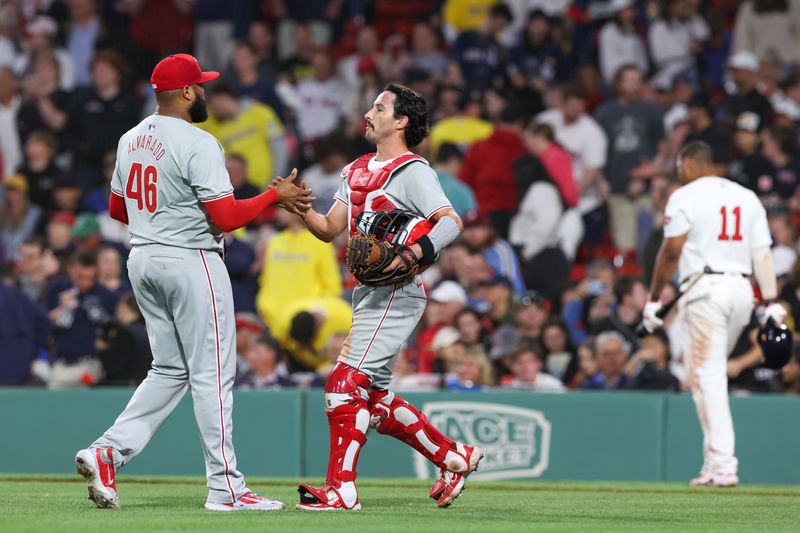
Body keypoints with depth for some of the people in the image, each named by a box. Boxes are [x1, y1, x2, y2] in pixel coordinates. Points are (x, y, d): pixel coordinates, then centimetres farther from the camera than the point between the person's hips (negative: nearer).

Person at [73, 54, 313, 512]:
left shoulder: (131, 140, 9)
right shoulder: (197, 144, -17)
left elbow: (117, 208, 19)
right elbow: (226, 217, -21)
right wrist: (276, 195, -9)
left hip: (143, 261, 8)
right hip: (191, 262, -8)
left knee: (170, 371, 15)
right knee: (212, 374, -3)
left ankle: (108, 452, 0)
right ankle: (226, 488, -1)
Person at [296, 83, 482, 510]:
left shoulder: (411, 171, -9)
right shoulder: (357, 170, 18)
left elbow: (451, 222, -21)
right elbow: (330, 229, 17)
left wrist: (412, 254, -36)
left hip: (396, 294, -10)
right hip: (369, 295, 10)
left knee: (346, 383, -15)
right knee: (375, 400, 12)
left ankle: (340, 490, -16)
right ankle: (454, 458, 23)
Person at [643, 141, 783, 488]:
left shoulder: (686, 196, -2)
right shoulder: (747, 198, 15)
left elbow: (672, 251, -8)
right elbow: (762, 253, 10)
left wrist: (654, 299, -3)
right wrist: (771, 303, 8)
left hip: (705, 289, -6)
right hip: (743, 289, 6)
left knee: (708, 378, -6)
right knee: (709, 375, 17)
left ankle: (723, 467, -15)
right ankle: (714, 463, 14)